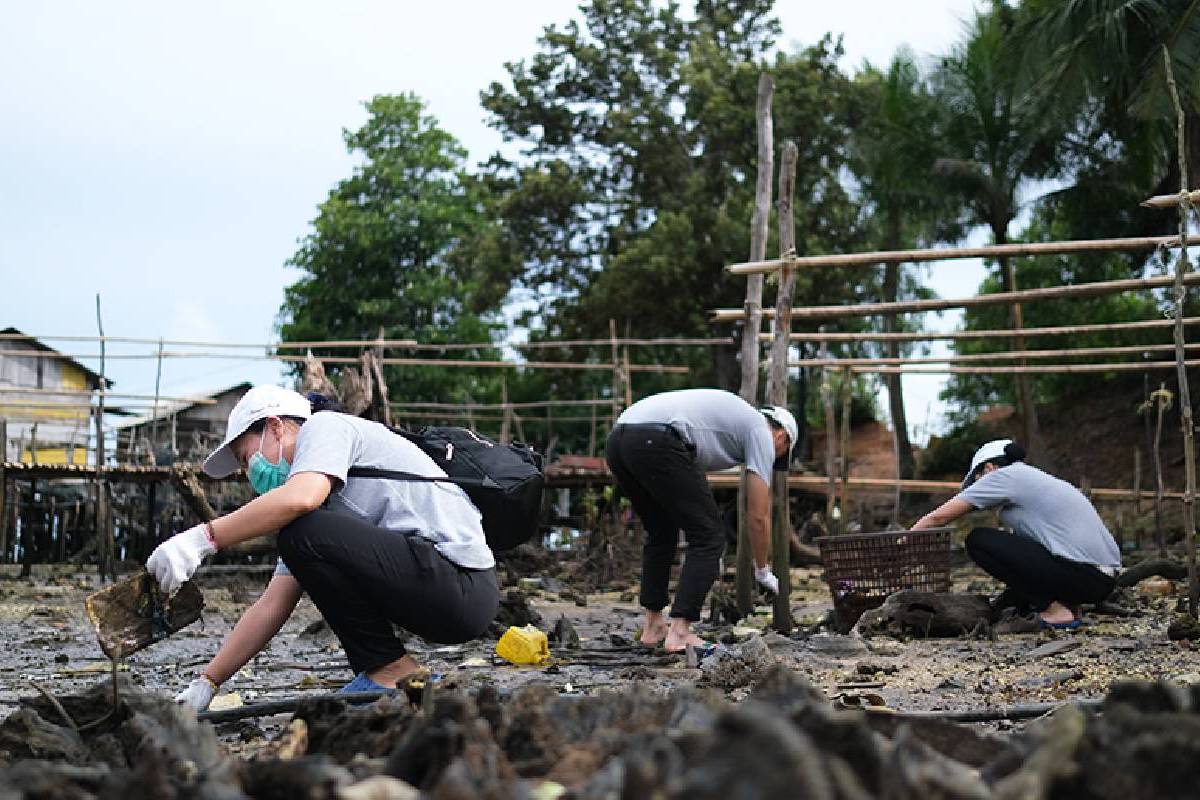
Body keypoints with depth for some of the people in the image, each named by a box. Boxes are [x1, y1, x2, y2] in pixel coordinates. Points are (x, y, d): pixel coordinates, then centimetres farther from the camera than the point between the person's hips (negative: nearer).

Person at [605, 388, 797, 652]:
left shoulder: (729, 417, 38)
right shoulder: (761, 432, 14)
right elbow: (759, 515, 12)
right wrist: (763, 572, 27)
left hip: (617, 437, 9)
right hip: (654, 442, -9)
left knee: (661, 533, 27)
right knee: (708, 536, 3)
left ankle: (653, 625, 28)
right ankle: (679, 632, -1)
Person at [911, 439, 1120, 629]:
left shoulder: (1002, 476, 0)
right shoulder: (1036, 478, 25)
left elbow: (938, 517, 3)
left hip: (1081, 576, -9)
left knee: (978, 541, -2)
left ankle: (1055, 609, -5)